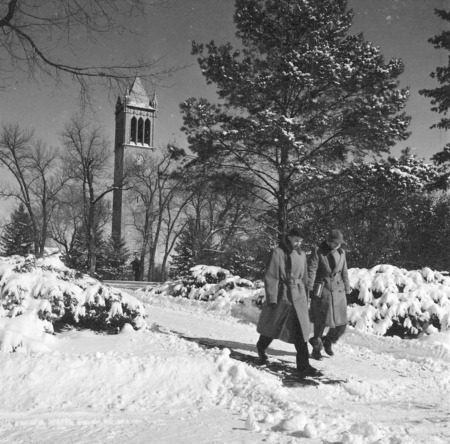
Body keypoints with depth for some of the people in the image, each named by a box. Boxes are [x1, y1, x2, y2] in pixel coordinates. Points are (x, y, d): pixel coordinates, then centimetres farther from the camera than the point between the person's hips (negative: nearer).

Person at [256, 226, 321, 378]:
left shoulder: (301, 255, 7)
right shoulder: (277, 253, -10)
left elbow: (304, 278, 14)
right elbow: (271, 277, -12)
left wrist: (306, 299, 15)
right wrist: (272, 299, -16)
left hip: (298, 297, 4)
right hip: (281, 296, -4)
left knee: (301, 331, -3)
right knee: (272, 326, 14)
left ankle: (304, 366, -1)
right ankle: (261, 348, 43)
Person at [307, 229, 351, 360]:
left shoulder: (341, 252, 7)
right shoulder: (318, 251, -6)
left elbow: (344, 272, 14)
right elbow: (311, 271, -8)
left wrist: (347, 289, 14)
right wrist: (310, 289, -12)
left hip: (338, 291, 4)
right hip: (322, 291, -4)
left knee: (341, 324, 1)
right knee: (320, 322, 1)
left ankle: (328, 341, 28)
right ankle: (316, 349, 20)